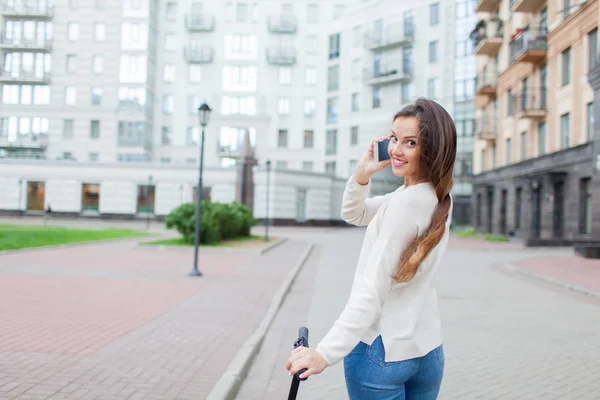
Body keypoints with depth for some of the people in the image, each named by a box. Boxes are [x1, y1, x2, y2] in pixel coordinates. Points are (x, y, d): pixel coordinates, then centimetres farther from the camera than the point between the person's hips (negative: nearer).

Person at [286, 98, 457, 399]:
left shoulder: (405, 202, -21)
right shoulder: (439, 198, 5)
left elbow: (372, 290, -25)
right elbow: (353, 214, 15)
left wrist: (327, 352, -26)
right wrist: (362, 174, -3)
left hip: (381, 350, -8)